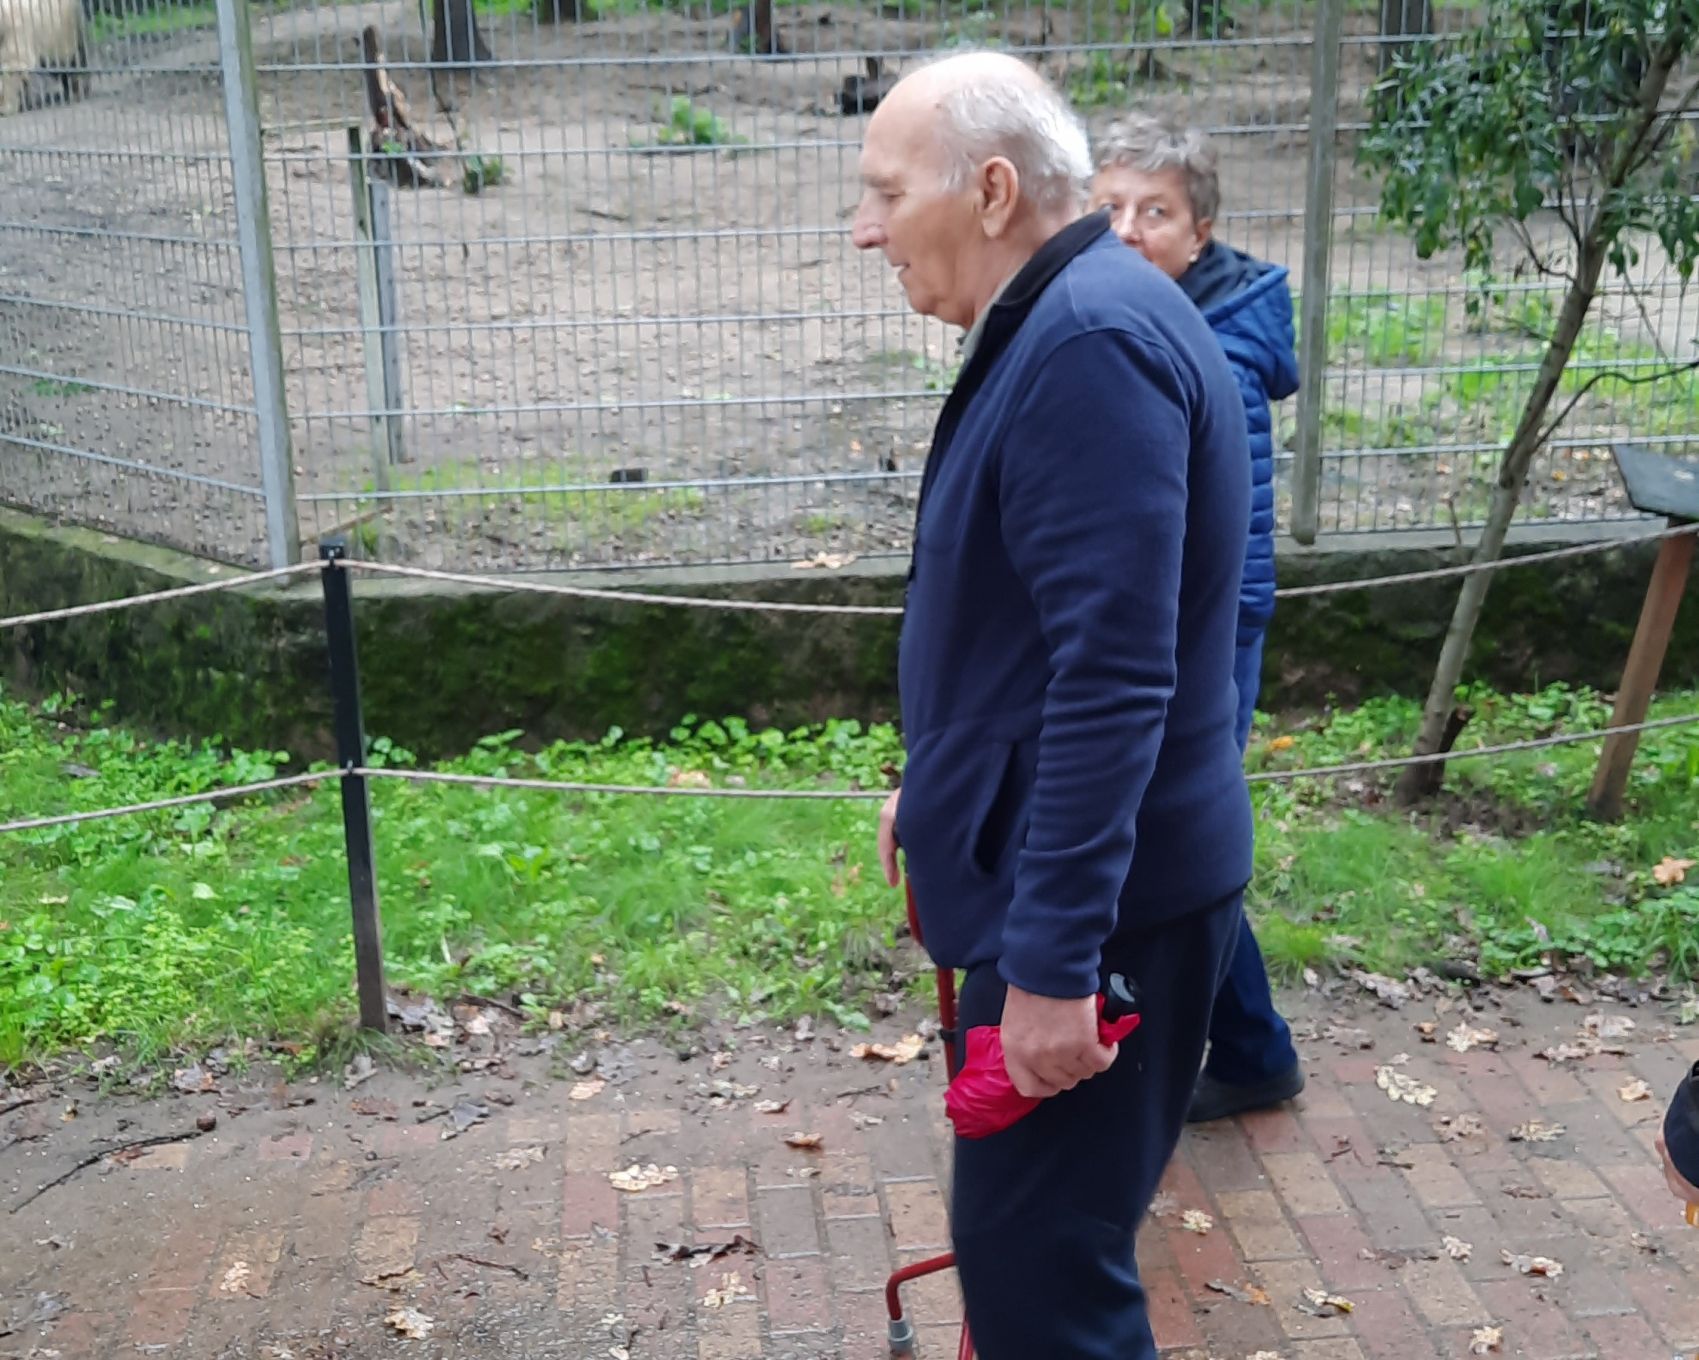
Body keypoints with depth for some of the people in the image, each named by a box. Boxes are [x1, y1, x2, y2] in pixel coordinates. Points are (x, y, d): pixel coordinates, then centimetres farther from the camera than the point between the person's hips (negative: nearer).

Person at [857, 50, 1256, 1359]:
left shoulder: (1093, 340, -22)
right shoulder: (1060, 326, 12)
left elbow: (1114, 679, -28)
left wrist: (1053, 959, -27)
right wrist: (935, 786, 26)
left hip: (1094, 900, -10)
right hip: (1058, 870, 10)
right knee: (1031, 1231, 22)